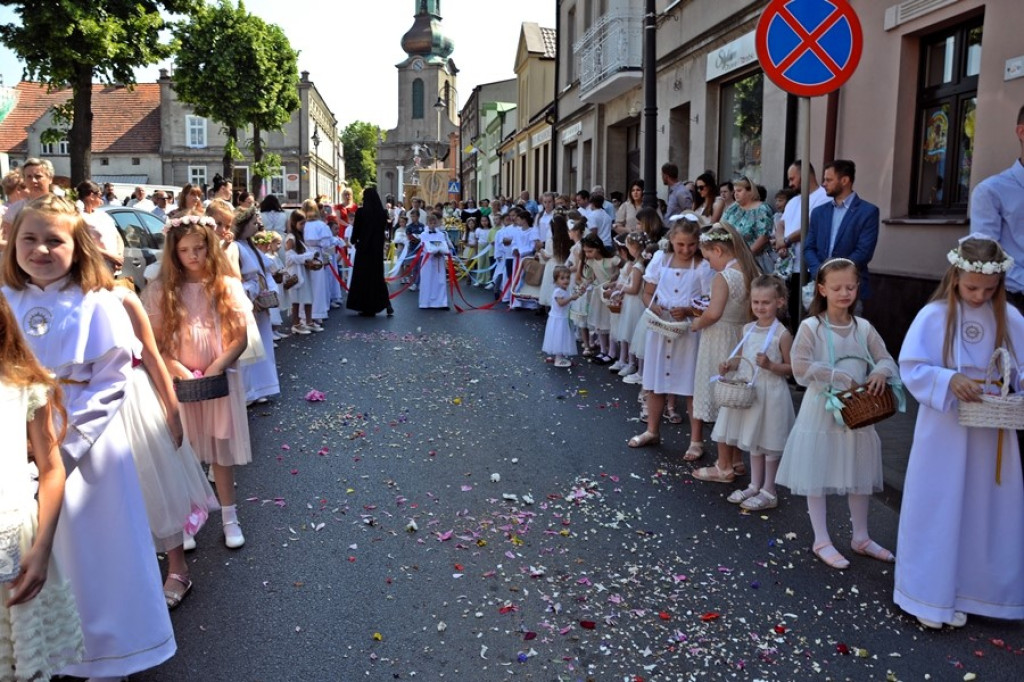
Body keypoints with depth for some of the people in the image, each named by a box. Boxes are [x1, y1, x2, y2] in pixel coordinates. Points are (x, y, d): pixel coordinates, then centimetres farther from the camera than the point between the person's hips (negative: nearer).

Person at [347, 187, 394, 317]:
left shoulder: (361, 211, -12)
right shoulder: (382, 212, -2)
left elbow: (356, 229, -6)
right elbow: (384, 229, 6)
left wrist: (354, 241, 11)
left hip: (364, 248, -3)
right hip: (378, 248, 4)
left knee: (363, 277, 7)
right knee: (377, 275, 14)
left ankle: (367, 308, 9)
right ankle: (386, 305, 3)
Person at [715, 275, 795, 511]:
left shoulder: (782, 334, -12)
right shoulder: (748, 329, 6)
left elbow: (791, 368, -9)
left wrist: (770, 365, -25)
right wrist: (729, 364, -4)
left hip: (771, 394, -6)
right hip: (747, 391, 7)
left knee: (770, 444, 4)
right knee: (753, 442, 18)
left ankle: (768, 492, 17)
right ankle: (755, 485, 32)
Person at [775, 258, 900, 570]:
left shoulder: (864, 327, 3)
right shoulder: (811, 326, -11)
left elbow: (886, 359, 2)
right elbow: (800, 366, -20)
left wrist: (880, 372, -20)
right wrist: (839, 377, -24)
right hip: (822, 410, -5)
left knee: (860, 476, 16)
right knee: (817, 476, 4)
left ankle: (860, 537, 33)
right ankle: (821, 540, 19)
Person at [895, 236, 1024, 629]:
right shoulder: (934, 316, -9)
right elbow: (911, 368, -12)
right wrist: (949, 380, -27)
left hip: (992, 434, 3)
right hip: (944, 430, -3)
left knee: (984, 512, 11)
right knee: (937, 510, 6)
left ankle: (965, 591, 27)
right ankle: (929, 595, 21)